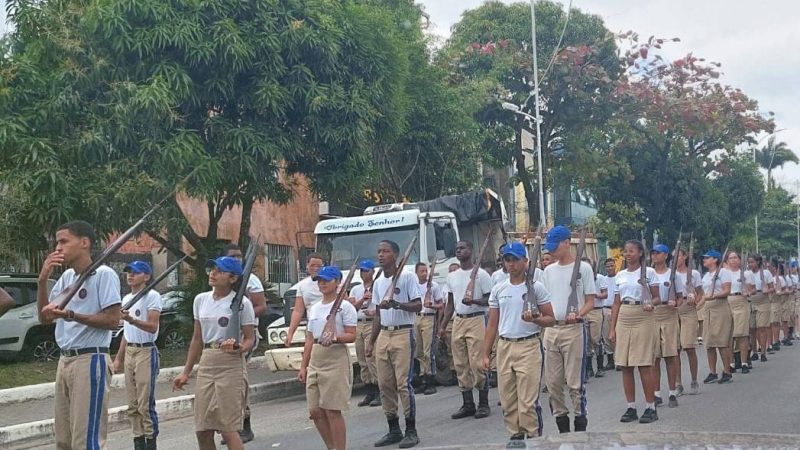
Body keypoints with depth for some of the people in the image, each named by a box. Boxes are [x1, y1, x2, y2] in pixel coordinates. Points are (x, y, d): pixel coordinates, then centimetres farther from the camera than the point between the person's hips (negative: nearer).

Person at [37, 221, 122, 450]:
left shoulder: (103, 274, -10)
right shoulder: (66, 276, 14)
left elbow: (113, 320, -15)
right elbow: (44, 318, 14)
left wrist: (70, 315, -22)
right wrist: (43, 279, 3)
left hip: (90, 360, -8)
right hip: (65, 360, 9)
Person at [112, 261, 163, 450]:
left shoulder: (152, 296, -8)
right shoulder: (126, 298, 17)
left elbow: (153, 327, -17)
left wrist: (131, 319, -32)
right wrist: (119, 357, 21)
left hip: (146, 352, -8)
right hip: (129, 352, 8)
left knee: (145, 404, -9)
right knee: (133, 405, 10)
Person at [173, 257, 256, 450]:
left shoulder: (242, 303, -7)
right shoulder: (200, 300, 9)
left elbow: (250, 339, -4)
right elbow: (197, 339, 15)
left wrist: (238, 348, -27)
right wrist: (186, 372, 14)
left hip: (231, 365, -6)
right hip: (206, 366, 6)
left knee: (228, 430, -8)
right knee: (203, 431, 7)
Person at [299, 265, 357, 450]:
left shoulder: (345, 307, -3)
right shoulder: (314, 308, 17)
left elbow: (352, 336, -11)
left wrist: (335, 338, -29)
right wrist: (303, 366, 15)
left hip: (336, 361, -7)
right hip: (315, 363, 7)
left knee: (332, 411, -7)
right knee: (315, 411, 7)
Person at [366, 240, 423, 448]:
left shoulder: (407, 277, -5)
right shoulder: (378, 283, 16)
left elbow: (418, 306, -11)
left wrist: (396, 304, -26)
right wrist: (371, 342, 17)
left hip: (403, 333, -7)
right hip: (383, 334, 7)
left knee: (403, 383, -9)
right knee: (385, 384, 7)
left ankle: (411, 431, 0)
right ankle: (393, 430, 17)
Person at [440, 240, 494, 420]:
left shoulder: (481, 274, -3)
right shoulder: (452, 276, 15)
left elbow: (489, 299, -5)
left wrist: (474, 301, -24)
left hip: (476, 320, -6)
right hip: (458, 321, 6)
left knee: (477, 363, -8)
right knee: (460, 364, 6)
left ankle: (483, 403, 2)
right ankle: (467, 404, 13)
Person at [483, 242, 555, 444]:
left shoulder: (536, 287, 0)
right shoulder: (498, 290, 11)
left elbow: (550, 319, 1)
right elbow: (492, 324, 13)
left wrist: (534, 319, -20)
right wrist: (486, 354, 9)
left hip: (528, 346, -4)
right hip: (504, 346, 4)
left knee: (528, 401, -7)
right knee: (508, 400, 8)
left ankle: (533, 438, 2)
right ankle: (516, 435, 20)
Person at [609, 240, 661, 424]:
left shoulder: (649, 272, 0)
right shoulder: (620, 275, 12)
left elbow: (657, 298, 1)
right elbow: (616, 303, 13)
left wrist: (651, 304, -23)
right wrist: (612, 328, 9)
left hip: (643, 320, -5)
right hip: (624, 321, 5)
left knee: (644, 365, -5)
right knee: (625, 366, 4)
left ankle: (650, 407, 3)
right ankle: (631, 407, 11)